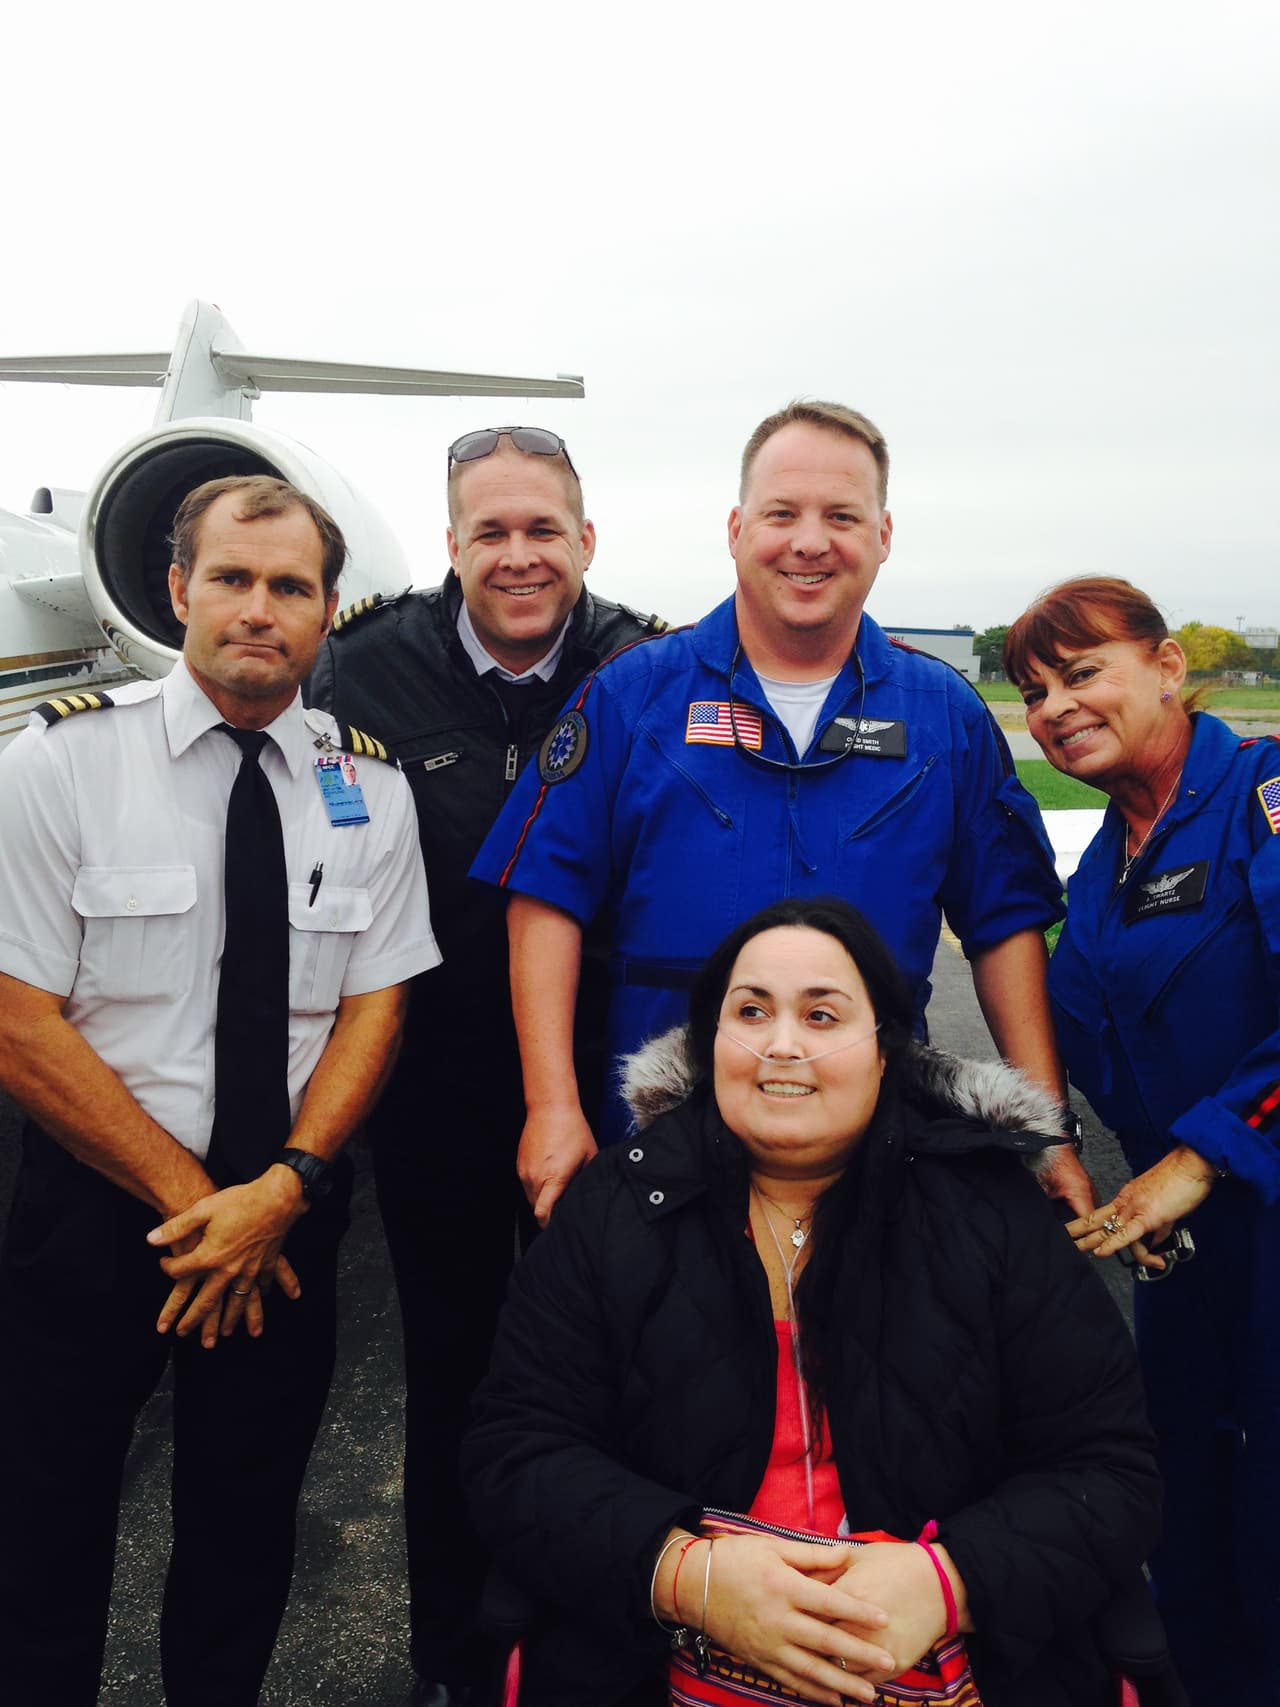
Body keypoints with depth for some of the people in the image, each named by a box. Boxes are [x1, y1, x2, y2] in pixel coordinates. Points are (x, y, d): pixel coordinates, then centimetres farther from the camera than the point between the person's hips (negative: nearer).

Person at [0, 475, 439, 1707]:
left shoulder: (368, 788, -1)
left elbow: (375, 1006, -1)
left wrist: (281, 1192, -14)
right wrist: (192, 1202, -13)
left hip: (291, 1207, 3)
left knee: (249, 1511, 18)